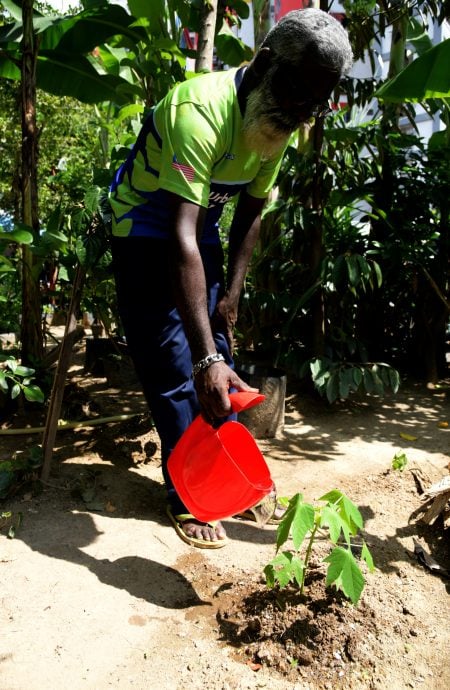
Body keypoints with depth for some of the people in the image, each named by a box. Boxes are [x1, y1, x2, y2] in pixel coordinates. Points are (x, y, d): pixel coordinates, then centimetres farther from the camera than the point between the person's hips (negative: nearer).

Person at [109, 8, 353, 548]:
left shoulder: (277, 122, -6)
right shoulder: (200, 112, -32)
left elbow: (250, 213, 3)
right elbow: (182, 239, -42)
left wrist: (231, 293, -3)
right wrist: (206, 357, -48)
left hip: (202, 226, 7)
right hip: (146, 231, -6)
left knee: (218, 361, 5)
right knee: (175, 368, -8)